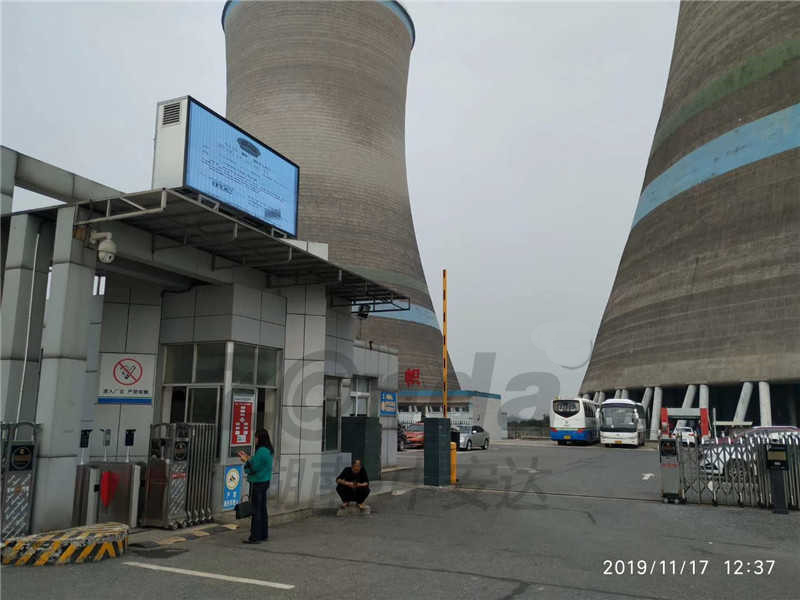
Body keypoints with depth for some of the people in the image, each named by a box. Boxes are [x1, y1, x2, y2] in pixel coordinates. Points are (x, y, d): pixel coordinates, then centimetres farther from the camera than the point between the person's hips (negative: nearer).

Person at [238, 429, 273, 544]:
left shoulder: (261, 451, -20)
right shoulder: (268, 450, 10)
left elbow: (254, 468, -18)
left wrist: (246, 460, -3)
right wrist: (248, 457, 15)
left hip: (257, 483, -10)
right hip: (264, 482, 10)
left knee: (256, 510, -3)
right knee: (262, 509, 15)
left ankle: (255, 537, 1)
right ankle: (263, 535, 22)